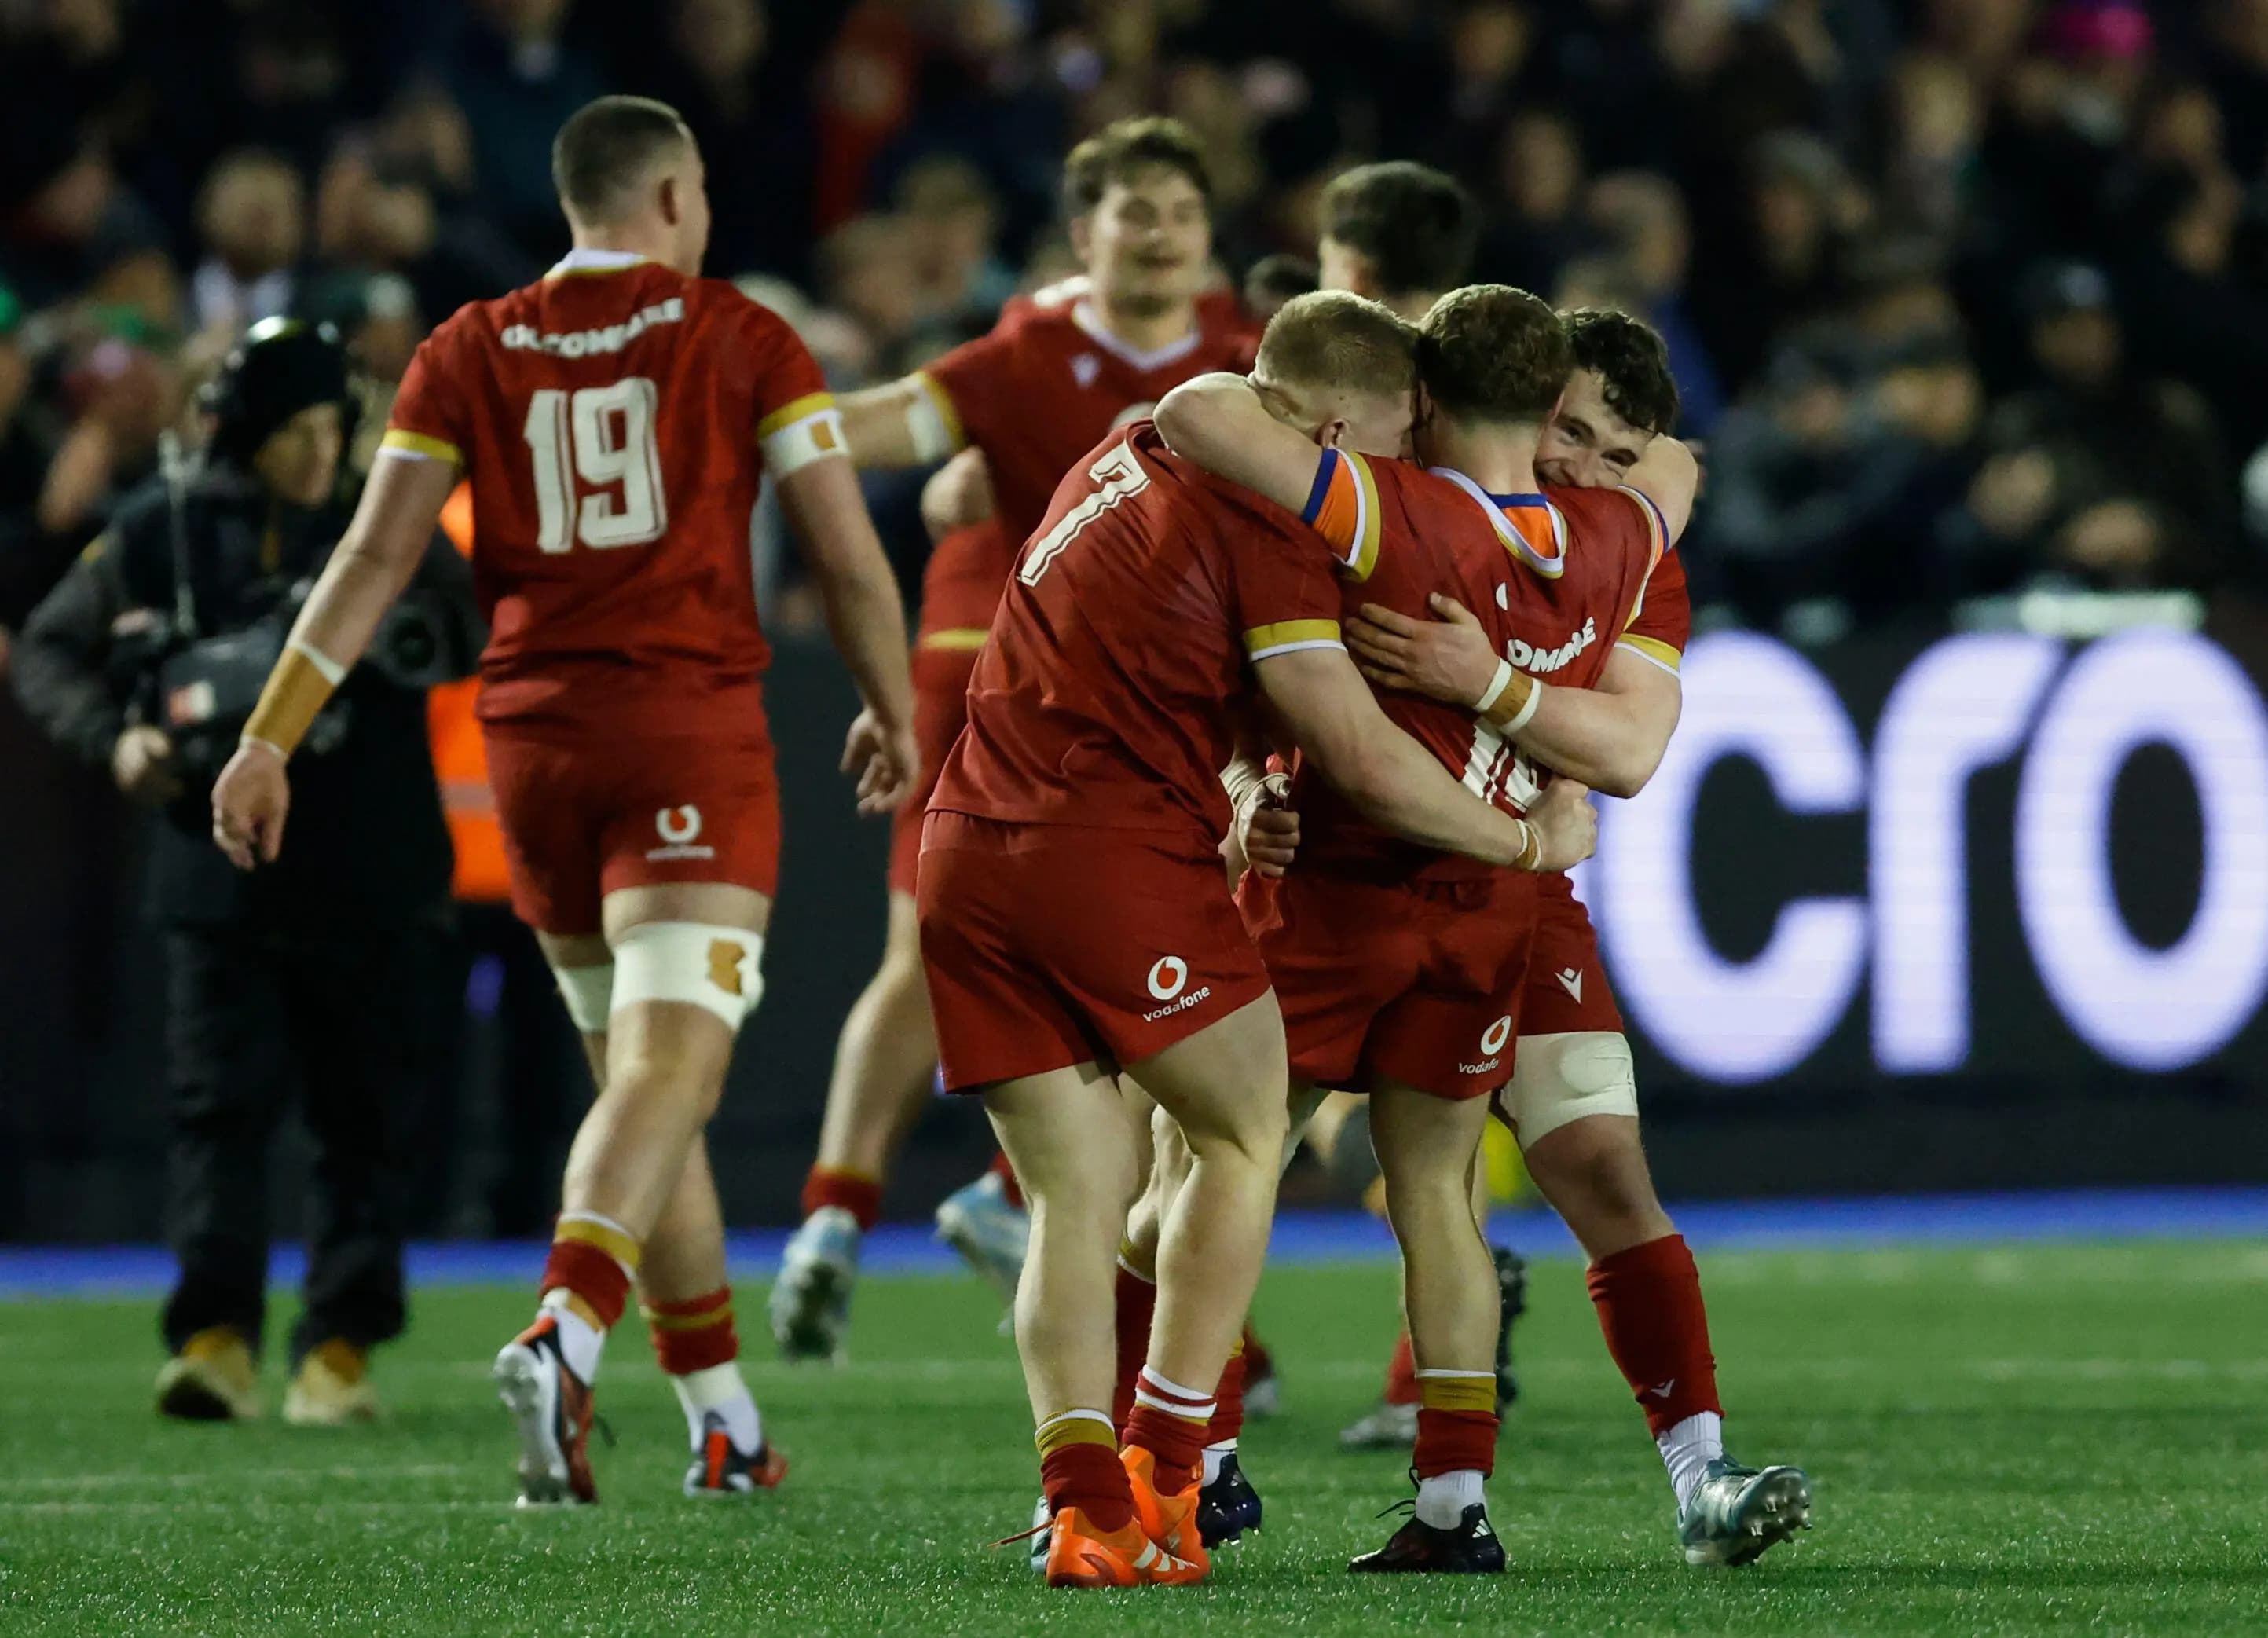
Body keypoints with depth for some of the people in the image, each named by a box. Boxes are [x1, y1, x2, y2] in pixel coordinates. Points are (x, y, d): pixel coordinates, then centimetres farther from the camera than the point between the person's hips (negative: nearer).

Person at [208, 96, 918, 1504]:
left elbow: (374, 558, 3)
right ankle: (564, 1337, -36)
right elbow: (851, 557, 2)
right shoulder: (741, 340, 1)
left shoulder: (471, 355, 9)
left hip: (535, 741, 4)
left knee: (641, 1073, 15)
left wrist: (270, 739, 5)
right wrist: (896, 713, 17)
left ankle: (725, 1422, 19)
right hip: (692, 729, -4)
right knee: (669, 1067, -12)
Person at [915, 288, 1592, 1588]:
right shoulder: (1259, 521, -9)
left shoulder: (1133, 457, 17)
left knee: (1080, 1194, 6)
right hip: (1122, 850, -7)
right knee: (1247, 1136, 11)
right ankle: (1164, 1477, 5)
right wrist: (1528, 843, 2)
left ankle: (1088, 1504, -10)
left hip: (968, 852, 7)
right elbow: (1365, 761, -12)